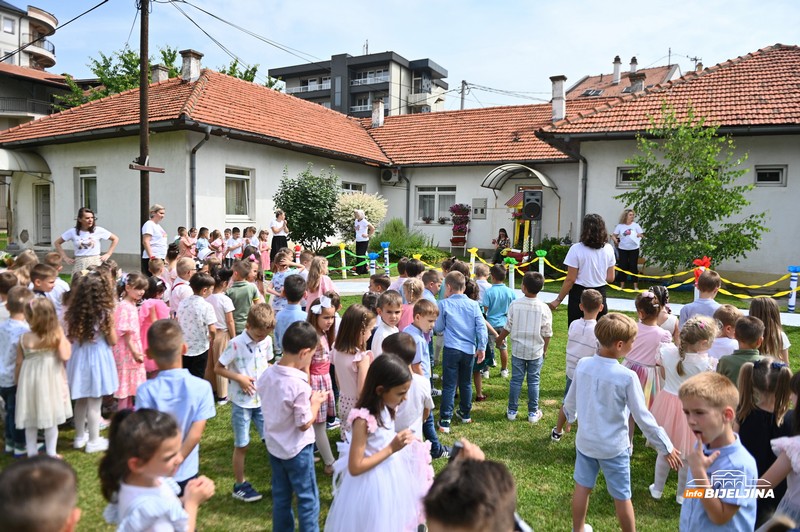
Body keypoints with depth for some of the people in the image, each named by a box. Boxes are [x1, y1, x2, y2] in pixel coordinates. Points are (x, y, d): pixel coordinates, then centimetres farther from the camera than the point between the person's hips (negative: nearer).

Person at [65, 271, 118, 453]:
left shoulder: (74, 312, -5)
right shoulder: (105, 313, -16)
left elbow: (70, 338, 3)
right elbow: (113, 341, -8)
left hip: (78, 357, 5)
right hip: (98, 358, -5)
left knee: (80, 401, 19)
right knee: (94, 404, 5)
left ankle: (80, 437, 34)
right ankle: (94, 441, 16)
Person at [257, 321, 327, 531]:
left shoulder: (266, 375, -8)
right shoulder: (299, 385, -29)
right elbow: (304, 424, -20)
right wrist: (315, 402, -6)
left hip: (274, 445, 7)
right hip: (297, 450, -7)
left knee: (280, 496, 21)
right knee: (308, 499, 11)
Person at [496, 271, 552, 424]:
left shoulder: (515, 305, -12)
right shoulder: (544, 308, -11)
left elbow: (508, 327, -4)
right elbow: (547, 333, -4)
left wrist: (499, 339, 14)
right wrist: (545, 349, 12)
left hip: (518, 349, 0)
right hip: (536, 352, 0)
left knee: (516, 380, 10)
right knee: (533, 381, 10)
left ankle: (512, 411, 18)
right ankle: (533, 413, 18)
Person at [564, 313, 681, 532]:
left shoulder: (583, 365, -11)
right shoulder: (627, 377, -23)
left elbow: (570, 400, 4)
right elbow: (643, 417, -16)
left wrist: (569, 417, 26)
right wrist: (666, 447, -3)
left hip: (585, 441, 4)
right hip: (614, 447, -4)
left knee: (582, 487, 20)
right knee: (622, 497, 14)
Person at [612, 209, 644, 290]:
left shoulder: (636, 225, -1)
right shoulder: (620, 226, 0)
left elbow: (641, 235, 2)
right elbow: (614, 236, 5)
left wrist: (639, 235, -18)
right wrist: (616, 241, -12)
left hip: (634, 249, -1)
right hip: (622, 249, 1)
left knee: (634, 266, 1)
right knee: (622, 266, 3)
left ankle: (635, 286, 8)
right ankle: (622, 285, 13)